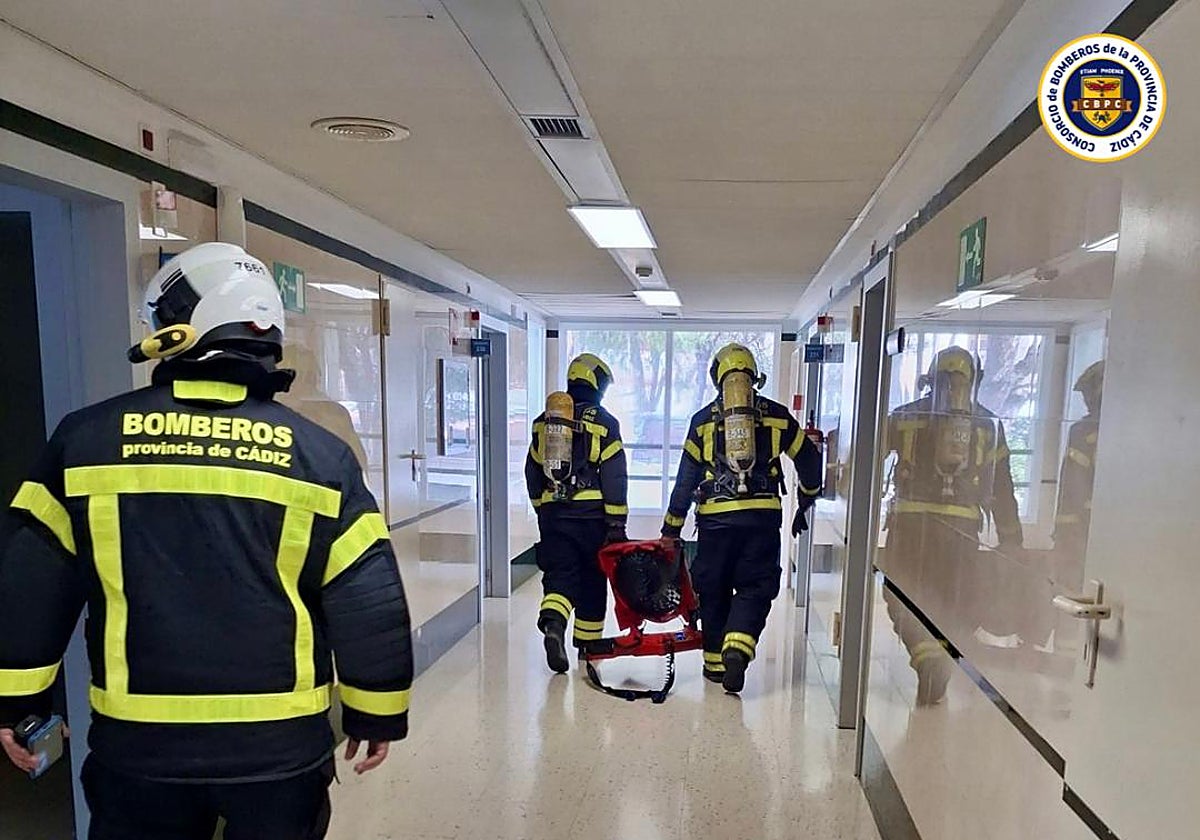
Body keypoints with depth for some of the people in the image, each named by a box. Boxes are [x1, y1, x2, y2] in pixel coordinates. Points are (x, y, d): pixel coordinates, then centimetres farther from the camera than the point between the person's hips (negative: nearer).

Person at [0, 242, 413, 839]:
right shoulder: (319, 453, -10)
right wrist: (376, 715, 5)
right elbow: (369, 605, -8)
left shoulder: (86, 438, -5)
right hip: (281, 745, 0)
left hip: (136, 744, 1)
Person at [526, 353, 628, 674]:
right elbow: (615, 477, -10)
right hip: (591, 515, -3)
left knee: (559, 574, 5)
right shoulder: (603, 422, -5)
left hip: (553, 513, 3)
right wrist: (617, 523, -6)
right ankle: (588, 642, 26)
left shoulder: (543, 422, 9)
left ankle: (553, 622, -22)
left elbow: (533, 472, 14)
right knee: (592, 578, 13)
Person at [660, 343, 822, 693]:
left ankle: (715, 661, 20)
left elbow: (686, 478, 5)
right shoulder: (776, 415, 8)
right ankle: (738, 648, -12)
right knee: (755, 587, 9)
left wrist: (671, 529, 10)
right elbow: (809, 460, 14)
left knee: (713, 589, 14)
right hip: (763, 517, 0)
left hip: (715, 516, 0)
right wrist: (805, 504, 29)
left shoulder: (704, 419, 7)